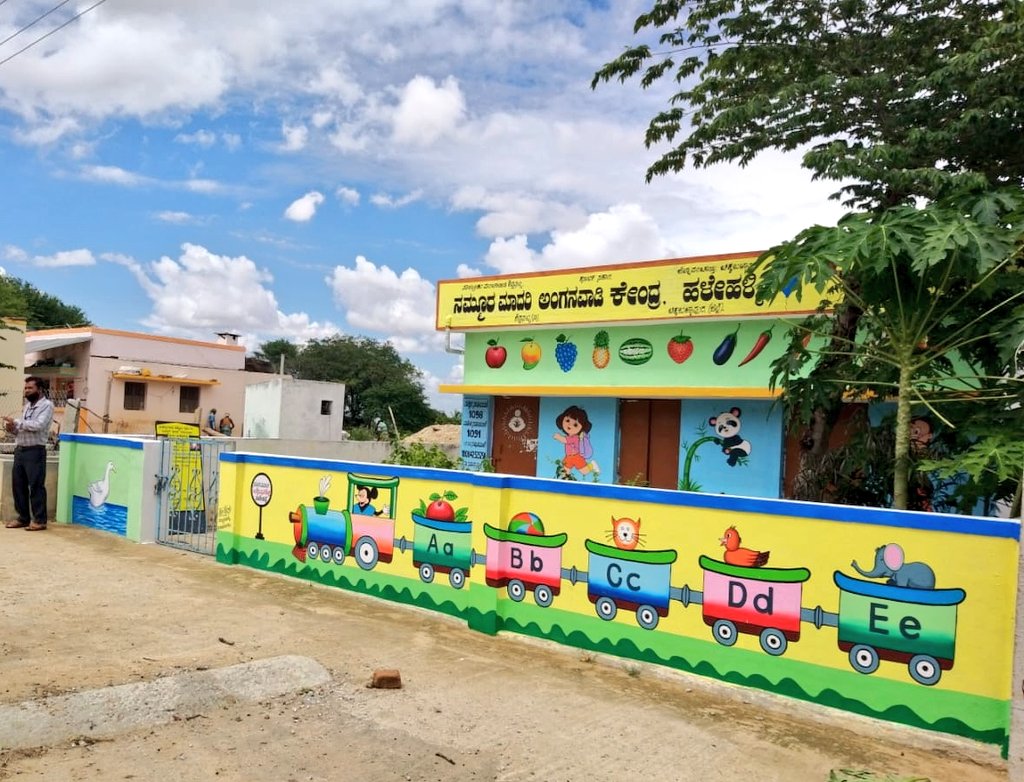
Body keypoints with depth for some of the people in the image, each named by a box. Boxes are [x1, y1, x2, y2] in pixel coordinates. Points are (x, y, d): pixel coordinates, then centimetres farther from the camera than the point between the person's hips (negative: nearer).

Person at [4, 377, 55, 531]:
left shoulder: (47, 405, -6)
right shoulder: (27, 405, 17)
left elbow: (38, 425, -20)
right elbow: (22, 428, 19)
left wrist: (16, 422, -17)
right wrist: (11, 427, -1)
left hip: (35, 451, -8)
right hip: (20, 449, 8)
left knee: (36, 486, -4)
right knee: (18, 484, 10)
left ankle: (39, 520, 3)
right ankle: (23, 517, 19)